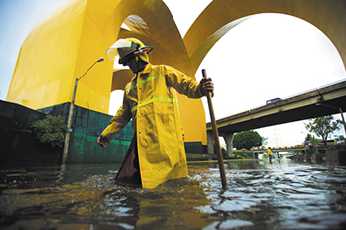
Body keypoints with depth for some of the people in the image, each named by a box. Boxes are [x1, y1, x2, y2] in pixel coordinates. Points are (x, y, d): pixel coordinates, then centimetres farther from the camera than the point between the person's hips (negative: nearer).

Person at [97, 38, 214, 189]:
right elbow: (124, 113, 29)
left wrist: (199, 89, -22)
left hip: (164, 138, -6)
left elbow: (186, 84, 1)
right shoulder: (129, 87, 25)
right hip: (142, 142, 6)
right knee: (133, 179, 9)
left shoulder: (163, 72, 9)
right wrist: (107, 133, 29)